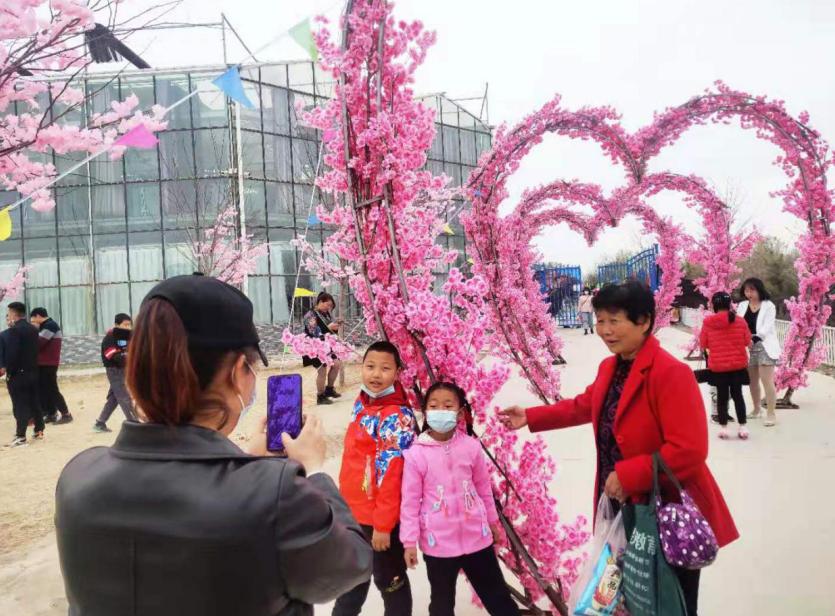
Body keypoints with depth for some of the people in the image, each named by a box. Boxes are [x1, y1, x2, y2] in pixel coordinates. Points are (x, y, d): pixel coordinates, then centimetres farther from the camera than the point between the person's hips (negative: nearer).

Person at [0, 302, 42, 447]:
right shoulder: (33, 329, 8)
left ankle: (21, 437, 0)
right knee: (35, 402, 13)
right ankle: (39, 431, 20)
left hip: (17, 374, -7)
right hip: (33, 372, 7)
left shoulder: (12, 331, -14)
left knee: (20, 405, -3)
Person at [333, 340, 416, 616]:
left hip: (380, 517, -8)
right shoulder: (361, 403, 3)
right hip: (353, 511, 8)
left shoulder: (397, 416, -22)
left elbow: (391, 474, -22)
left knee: (388, 579, 12)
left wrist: (383, 524, -19)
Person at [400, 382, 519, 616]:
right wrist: (409, 541, -5)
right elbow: (410, 500, -7)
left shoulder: (471, 446, -7)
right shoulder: (415, 454, -14)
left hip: (476, 536, 2)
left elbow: (484, 488, 7)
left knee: (497, 594, 19)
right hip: (437, 541, -1)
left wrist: (493, 522, 16)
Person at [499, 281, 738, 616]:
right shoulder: (609, 368, 4)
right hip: (625, 509, 8)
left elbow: (689, 451, -28)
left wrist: (628, 475, -26)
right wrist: (530, 417, 17)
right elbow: (585, 405, 21)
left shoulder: (671, 372, -24)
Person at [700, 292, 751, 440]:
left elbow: (703, 344, -2)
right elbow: (747, 341, 4)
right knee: (737, 395, 12)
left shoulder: (707, 322, -10)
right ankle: (742, 427, 14)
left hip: (717, 366, -1)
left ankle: (723, 428, 13)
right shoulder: (740, 321, -7)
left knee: (722, 396, 9)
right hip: (738, 364, 1)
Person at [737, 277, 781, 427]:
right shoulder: (742, 306, 8)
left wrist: (754, 338, -28)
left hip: (764, 347, -5)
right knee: (752, 381, 14)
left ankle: (771, 414, -2)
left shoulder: (768, 306, -6)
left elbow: (767, 328, -15)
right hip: (748, 348, 5)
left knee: (767, 381, -8)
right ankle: (756, 409, 30)